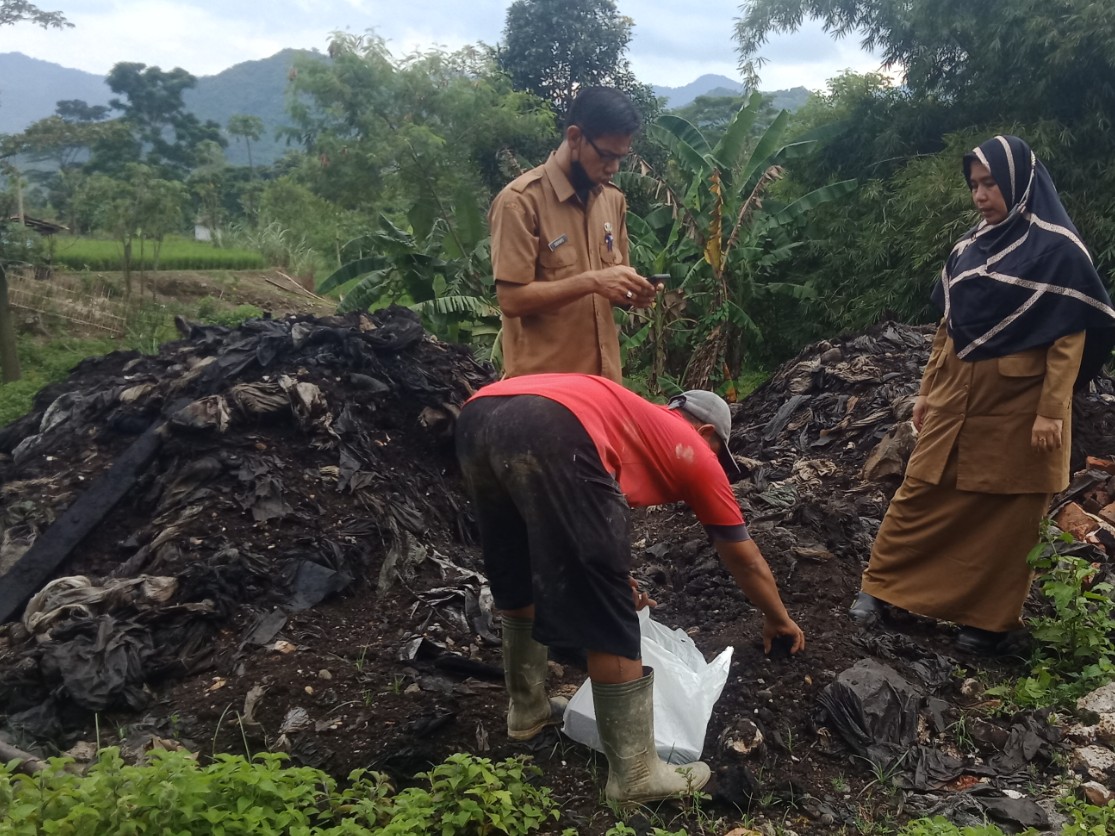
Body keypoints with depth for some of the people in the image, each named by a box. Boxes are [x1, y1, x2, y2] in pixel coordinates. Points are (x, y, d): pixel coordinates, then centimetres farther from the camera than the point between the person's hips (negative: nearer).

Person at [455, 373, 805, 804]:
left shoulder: (635, 421, 42)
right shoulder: (696, 453, 27)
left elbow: (578, 519, 54)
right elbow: (746, 562, 38)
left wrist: (612, 575, 66)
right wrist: (778, 620, 55)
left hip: (477, 417, 8)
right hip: (551, 434, -8)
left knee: (516, 588, 29)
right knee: (609, 625, 6)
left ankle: (527, 709, 47)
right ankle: (635, 775, 19)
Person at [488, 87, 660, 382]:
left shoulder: (613, 199, 9)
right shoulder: (520, 200, -12)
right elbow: (511, 299, -16)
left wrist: (628, 291, -5)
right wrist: (591, 282, -23)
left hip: (603, 375, 6)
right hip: (542, 382, -6)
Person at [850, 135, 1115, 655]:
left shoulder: (1058, 248, -10)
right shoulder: (972, 245, 8)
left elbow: (1071, 336, -12)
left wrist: (1051, 411, -16)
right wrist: (928, 390, 13)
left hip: (1018, 402, -5)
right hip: (959, 395, 6)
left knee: (1006, 513, 6)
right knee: (922, 491, 8)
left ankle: (993, 619, 20)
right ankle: (880, 586, 20)